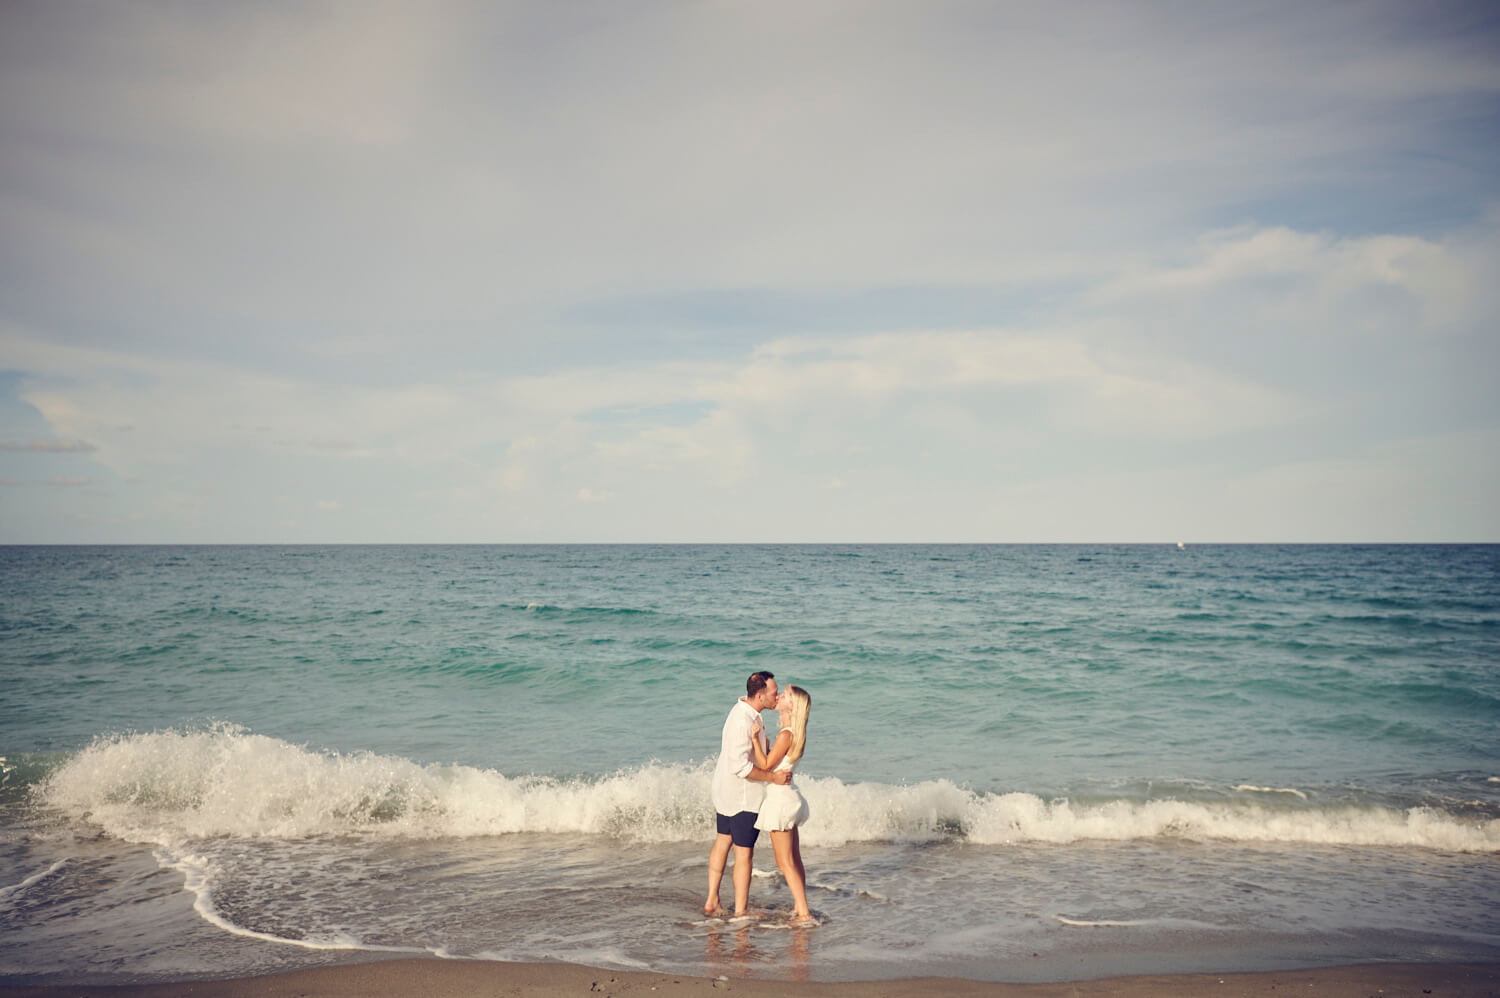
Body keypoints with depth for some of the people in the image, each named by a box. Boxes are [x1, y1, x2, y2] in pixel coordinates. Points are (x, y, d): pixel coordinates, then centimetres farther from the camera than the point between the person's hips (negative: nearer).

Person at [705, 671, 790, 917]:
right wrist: (773, 777, -25)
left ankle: (712, 901, 31)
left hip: (726, 791, 11)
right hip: (743, 797, -11)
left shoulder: (744, 710, 3)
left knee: (722, 842, 20)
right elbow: (741, 766, -31)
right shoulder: (743, 721, -28)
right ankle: (740, 911, 10)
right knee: (744, 854, 1)